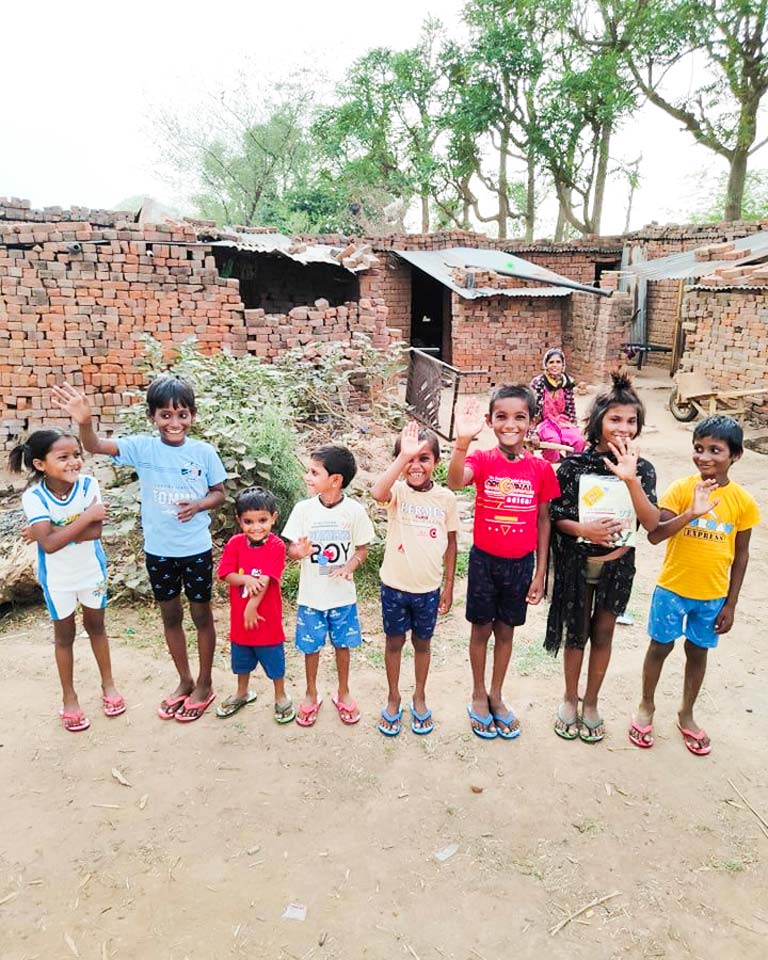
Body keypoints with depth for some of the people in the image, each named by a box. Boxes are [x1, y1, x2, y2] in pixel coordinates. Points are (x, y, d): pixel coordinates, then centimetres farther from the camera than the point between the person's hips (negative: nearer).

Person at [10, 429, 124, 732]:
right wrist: (87, 516, -33)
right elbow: (49, 544, -32)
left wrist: (50, 531, -28)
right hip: (57, 577, -1)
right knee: (64, 634, 15)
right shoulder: (33, 497, -24)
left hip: (92, 570, 1)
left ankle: (108, 684, 38)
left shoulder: (88, 485, -20)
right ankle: (69, 698, 33)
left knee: (96, 626, 19)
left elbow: (95, 531, -27)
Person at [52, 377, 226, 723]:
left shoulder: (204, 452, -10)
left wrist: (198, 505, -20)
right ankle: (185, 681, 36)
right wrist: (84, 421, -40)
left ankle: (204, 685, 30)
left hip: (196, 548, -2)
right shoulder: (142, 447, -8)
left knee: (201, 614, 11)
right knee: (170, 615, 16)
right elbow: (96, 446, -19)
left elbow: (219, 493, 0)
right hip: (158, 549, 2)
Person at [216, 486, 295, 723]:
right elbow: (225, 574, -10)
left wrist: (252, 607, -24)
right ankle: (242, 694, 46)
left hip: (266, 617, -4)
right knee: (241, 661, 23)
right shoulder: (235, 543, -6)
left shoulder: (276, 546, -16)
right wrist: (246, 580, -28)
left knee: (274, 661, 12)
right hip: (239, 617, 4)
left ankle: (281, 697, 34)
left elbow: (265, 580, -21)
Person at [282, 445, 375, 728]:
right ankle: (311, 694, 36)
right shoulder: (303, 508, -8)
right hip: (311, 594, 1)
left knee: (342, 643, 14)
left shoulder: (354, 510, -11)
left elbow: (362, 548, -1)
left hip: (342, 594, -1)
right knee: (311, 646, 13)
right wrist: (298, 552, -28)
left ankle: (343, 692, 36)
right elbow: (291, 548, -4)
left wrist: (350, 566, -21)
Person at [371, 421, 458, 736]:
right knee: (394, 642, 16)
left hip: (429, 588, 1)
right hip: (394, 586, -1)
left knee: (422, 643, 18)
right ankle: (393, 698, 36)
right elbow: (377, 492, -38)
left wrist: (449, 586, 4)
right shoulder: (398, 491, -12)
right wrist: (403, 457, -40)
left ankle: (419, 697, 39)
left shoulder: (445, 497, -6)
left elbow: (450, 543, 2)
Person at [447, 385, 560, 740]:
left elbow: (543, 520, 1)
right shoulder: (482, 460, -12)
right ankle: (478, 695, 33)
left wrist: (540, 573, 3)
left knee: (506, 630, 16)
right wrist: (462, 441, -51)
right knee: (481, 629, 13)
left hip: (520, 563, 2)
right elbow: (455, 482, -34)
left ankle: (496, 696, 36)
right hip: (484, 559, -2)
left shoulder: (541, 468, -6)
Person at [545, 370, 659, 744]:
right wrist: (583, 529, -25)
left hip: (617, 563, 2)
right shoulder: (575, 464, -11)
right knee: (576, 632, 12)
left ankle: (591, 702, 34)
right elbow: (555, 515, -6)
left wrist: (631, 480, -30)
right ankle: (569, 698, 34)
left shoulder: (642, 468, -6)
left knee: (603, 633, 15)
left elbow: (652, 523, -17)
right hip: (576, 562, -1)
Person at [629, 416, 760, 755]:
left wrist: (730, 604, 2)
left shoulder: (743, 501, -7)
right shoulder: (681, 489, -13)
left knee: (698, 651, 17)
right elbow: (654, 535, -21)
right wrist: (691, 514, -35)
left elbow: (741, 554, 1)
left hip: (712, 595, 2)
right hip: (672, 589, -1)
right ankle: (646, 706, 34)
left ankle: (686, 713, 37)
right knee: (661, 646, 13)